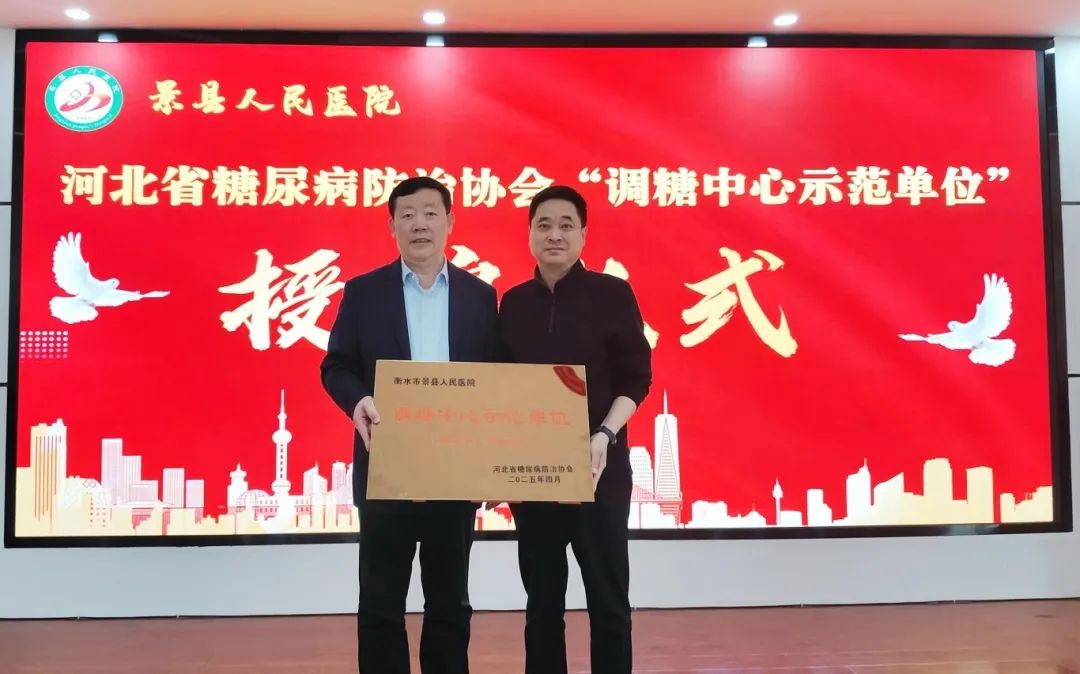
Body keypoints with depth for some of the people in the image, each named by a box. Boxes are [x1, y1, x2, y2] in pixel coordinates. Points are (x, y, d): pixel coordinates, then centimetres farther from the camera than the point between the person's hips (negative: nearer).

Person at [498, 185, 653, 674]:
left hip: (599, 467, -3)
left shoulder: (612, 294, -3)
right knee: (542, 599, 13)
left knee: (608, 598, 6)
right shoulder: (513, 303, 6)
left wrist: (605, 436, -18)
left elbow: (636, 380, -4)